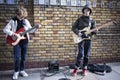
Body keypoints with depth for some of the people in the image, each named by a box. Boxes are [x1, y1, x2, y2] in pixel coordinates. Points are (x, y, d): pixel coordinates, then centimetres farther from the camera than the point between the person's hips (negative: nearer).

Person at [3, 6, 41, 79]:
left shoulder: (26, 21, 5)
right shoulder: (13, 21, -5)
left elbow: (30, 30, 11)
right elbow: (5, 29, -7)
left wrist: (36, 27, -5)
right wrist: (13, 34, -20)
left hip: (25, 41, 3)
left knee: (24, 57, 9)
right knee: (17, 57, -5)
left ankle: (22, 70, 24)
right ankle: (16, 71, 13)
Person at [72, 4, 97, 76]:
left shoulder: (92, 21, 10)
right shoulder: (80, 19, 3)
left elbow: (94, 30, 8)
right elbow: (73, 27, 1)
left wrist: (90, 32, -14)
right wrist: (78, 32, -15)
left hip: (88, 39, 3)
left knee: (86, 55, 7)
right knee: (81, 54, -13)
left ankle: (84, 69, 20)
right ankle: (76, 68, 2)